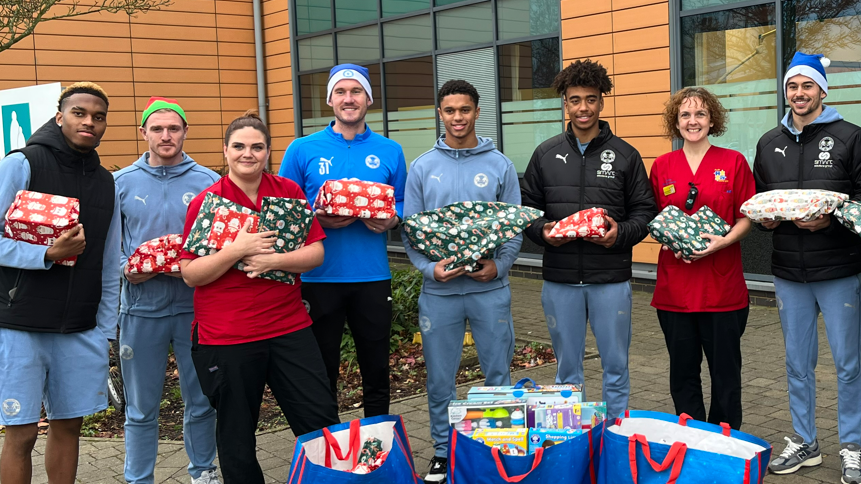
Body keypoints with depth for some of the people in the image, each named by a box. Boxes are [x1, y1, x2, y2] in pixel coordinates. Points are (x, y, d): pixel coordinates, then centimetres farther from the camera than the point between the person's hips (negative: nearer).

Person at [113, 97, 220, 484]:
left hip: (195, 304, 0)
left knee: (201, 400, 11)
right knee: (141, 408, 9)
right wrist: (125, 268, -10)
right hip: (142, 308, 0)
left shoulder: (208, 181, 2)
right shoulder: (121, 183, 4)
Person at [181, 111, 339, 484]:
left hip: (288, 327, 2)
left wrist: (273, 260, -16)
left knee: (322, 419, 4)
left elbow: (316, 253, 1)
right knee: (237, 435, 9)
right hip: (225, 337, -2)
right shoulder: (205, 202, -3)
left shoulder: (290, 192, 5)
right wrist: (237, 249, -20)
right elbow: (190, 274, -7)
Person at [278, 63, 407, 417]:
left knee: (377, 371, 11)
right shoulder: (303, 150, 2)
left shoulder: (390, 152, 8)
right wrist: (317, 219, -15)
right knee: (321, 375, 8)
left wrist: (390, 220, -9)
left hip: (372, 277, 2)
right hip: (319, 277, -1)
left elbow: (403, 205, 13)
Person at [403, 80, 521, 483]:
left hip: (490, 288, 0)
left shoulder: (500, 165, 3)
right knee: (440, 378, 9)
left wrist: (499, 265, -13)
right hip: (439, 290, 1)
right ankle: (443, 451, 24)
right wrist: (430, 268, -13)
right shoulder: (422, 167, 4)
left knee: (498, 374, 8)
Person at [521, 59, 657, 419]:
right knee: (567, 367, 12)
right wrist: (542, 231, -10)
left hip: (611, 277, -1)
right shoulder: (546, 154, 7)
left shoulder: (624, 155, 3)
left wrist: (621, 233, -15)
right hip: (559, 279, 1)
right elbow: (527, 208, 10)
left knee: (615, 366, 7)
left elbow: (645, 211, 4)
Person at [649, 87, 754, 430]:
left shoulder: (733, 162, 2)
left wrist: (723, 241, -15)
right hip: (674, 284, 2)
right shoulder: (662, 166, 8)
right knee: (682, 369, 10)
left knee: (725, 369, 6)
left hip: (723, 285, -2)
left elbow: (747, 217, 2)